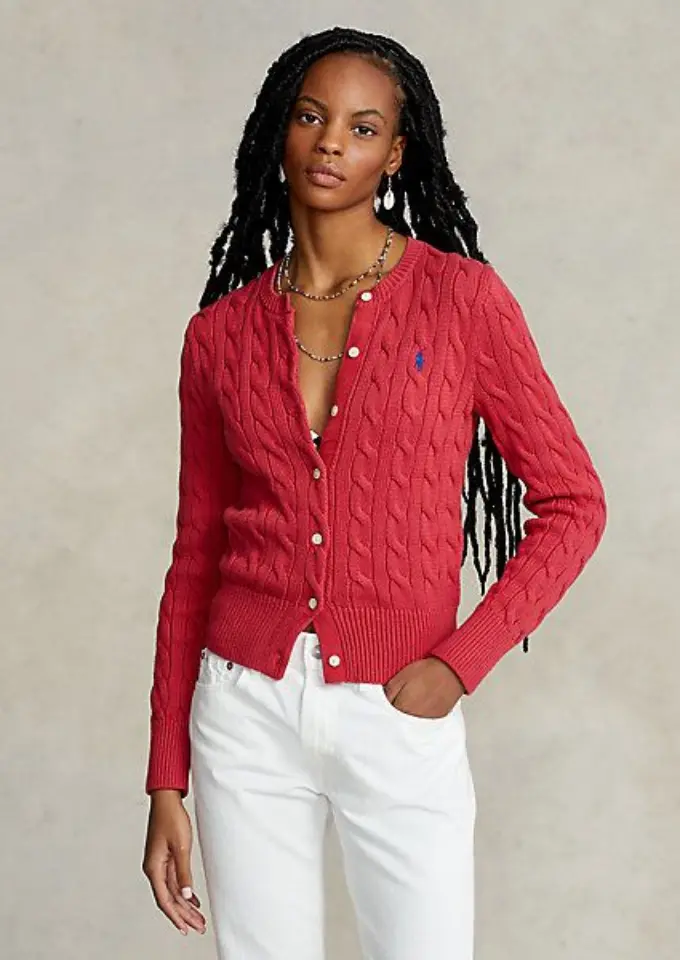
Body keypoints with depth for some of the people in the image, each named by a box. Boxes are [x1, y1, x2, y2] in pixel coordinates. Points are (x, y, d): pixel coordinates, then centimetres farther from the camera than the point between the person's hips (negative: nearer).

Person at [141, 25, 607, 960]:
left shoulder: (462, 297, -4)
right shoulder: (222, 330, 4)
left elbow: (572, 504, -1)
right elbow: (196, 557, 8)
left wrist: (460, 662, -10)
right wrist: (167, 782, 6)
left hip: (400, 721, -2)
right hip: (247, 714, 2)